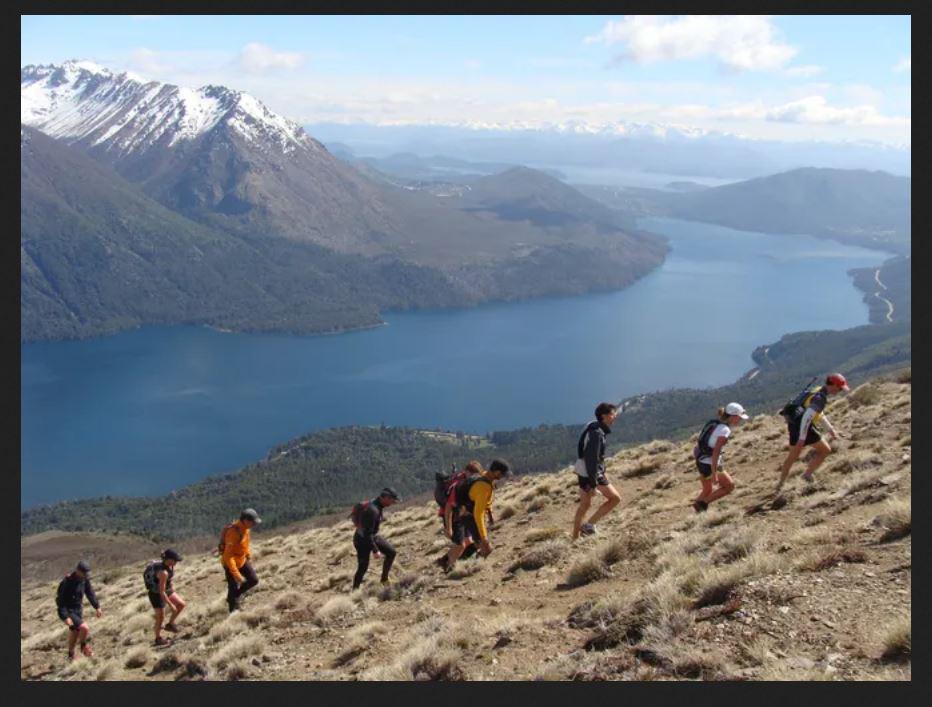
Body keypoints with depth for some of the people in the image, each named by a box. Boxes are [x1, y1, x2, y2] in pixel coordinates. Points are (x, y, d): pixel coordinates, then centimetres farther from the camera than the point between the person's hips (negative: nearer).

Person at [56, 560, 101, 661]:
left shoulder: (85, 580, -6)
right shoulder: (67, 582, -27)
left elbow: (90, 593, 8)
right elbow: (60, 601, -24)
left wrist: (97, 607, 3)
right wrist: (66, 617, -29)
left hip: (78, 610, 7)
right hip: (68, 611, -7)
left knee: (75, 632, 19)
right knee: (85, 628, -21)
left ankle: (71, 655, 39)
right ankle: (85, 647, 5)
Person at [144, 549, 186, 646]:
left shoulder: (169, 565, -12)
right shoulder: (163, 572, -38)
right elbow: (162, 592, -33)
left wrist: (172, 587, 23)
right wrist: (171, 605, -26)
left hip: (166, 589, 8)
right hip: (156, 594, -8)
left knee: (181, 604, 5)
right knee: (160, 617, 5)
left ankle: (170, 624, 22)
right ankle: (158, 639, 26)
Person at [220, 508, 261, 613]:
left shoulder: (245, 528, -8)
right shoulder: (233, 533, -35)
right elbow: (228, 557, -34)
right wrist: (237, 575, -35)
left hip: (242, 560, 8)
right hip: (231, 563, -8)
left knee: (253, 580, 7)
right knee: (234, 588, 1)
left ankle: (232, 598, 25)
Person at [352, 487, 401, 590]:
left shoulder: (378, 505, -4)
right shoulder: (373, 510, -33)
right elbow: (367, 533, -31)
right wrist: (375, 550, -28)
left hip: (373, 536, 9)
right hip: (363, 540, -9)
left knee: (391, 552, 7)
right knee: (363, 567, -2)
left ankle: (384, 579, 20)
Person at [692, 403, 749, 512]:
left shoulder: (713, 423, 7)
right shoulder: (724, 430, -19)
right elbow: (715, 453, -24)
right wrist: (714, 474, -24)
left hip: (701, 462, 8)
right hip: (710, 465, -8)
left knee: (707, 490, 24)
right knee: (729, 486, 9)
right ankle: (703, 503, 5)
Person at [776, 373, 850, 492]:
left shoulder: (818, 390, 10)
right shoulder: (820, 398, -21)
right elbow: (806, 417, -27)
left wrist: (830, 428, 23)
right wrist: (802, 439, -26)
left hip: (794, 424, 9)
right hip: (803, 428, -9)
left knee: (793, 456, 20)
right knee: (825, 450, 4)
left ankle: (780, 484, 26)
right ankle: (808, 474, 9)